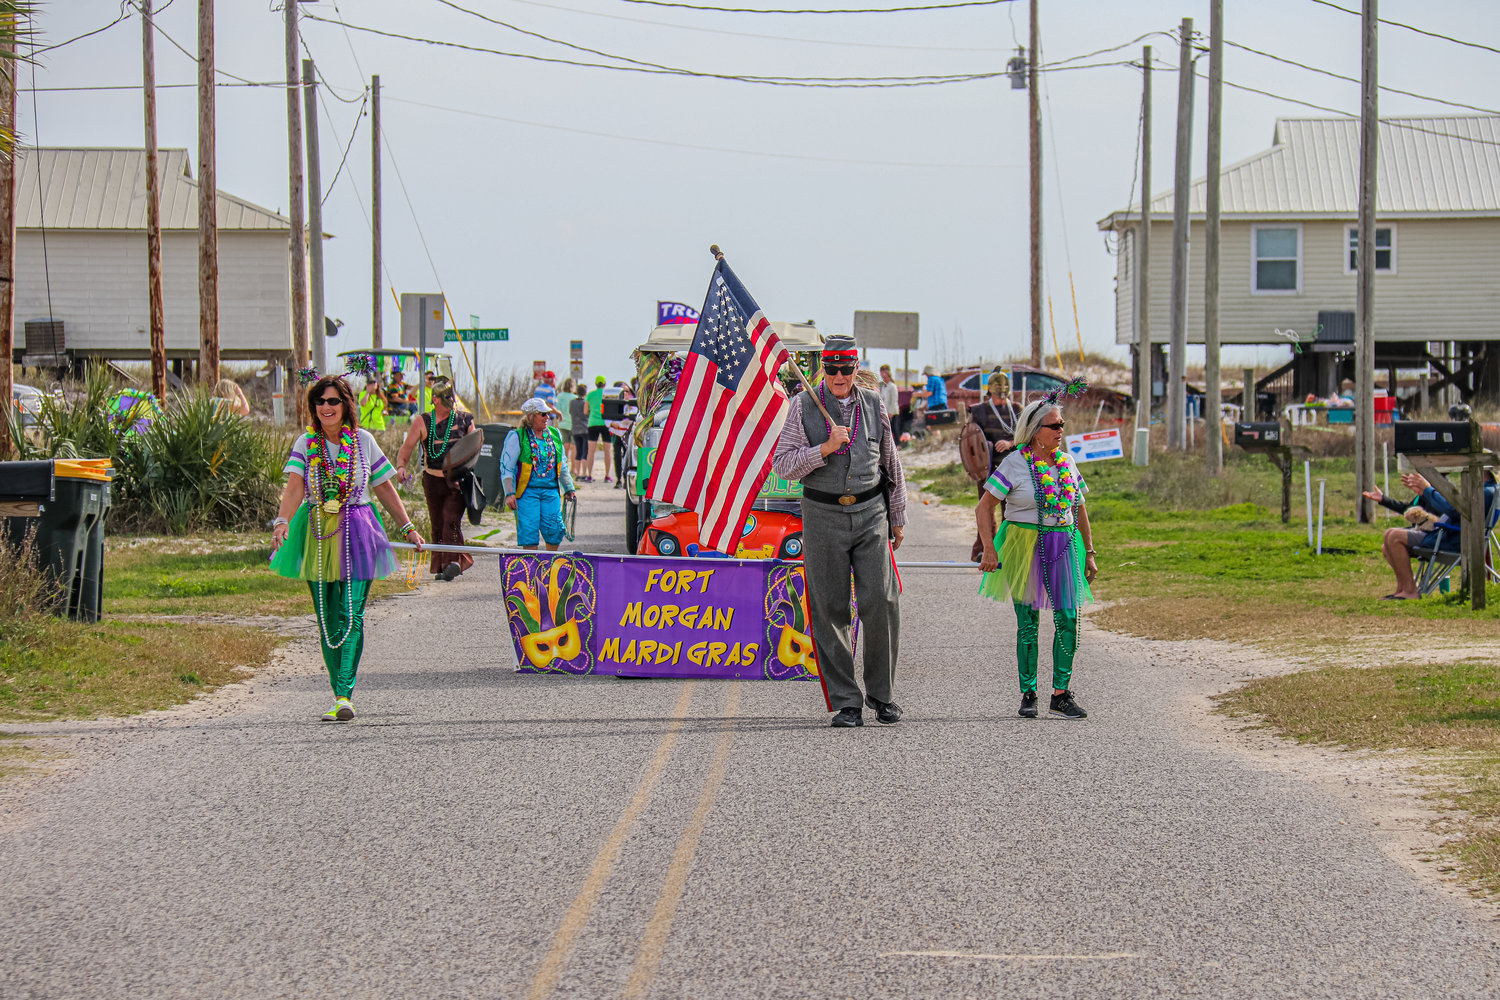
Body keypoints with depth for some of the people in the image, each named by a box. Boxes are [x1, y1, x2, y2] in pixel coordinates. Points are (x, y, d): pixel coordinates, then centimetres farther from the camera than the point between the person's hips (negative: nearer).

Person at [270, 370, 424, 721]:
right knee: (327, 618, 5)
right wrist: (282, 521, -28)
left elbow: (385, 488, 13)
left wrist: (408, 528, 16)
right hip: (318, 534, 2)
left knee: (352, 615, -11)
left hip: (356, 534, -1)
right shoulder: (305, 443, 4)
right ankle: (340, 696, 14)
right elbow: (295, 487, -11)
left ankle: (345, 695, -17)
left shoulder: (363, 441, 5)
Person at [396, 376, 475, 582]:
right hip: (433, 480, 1)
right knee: (437, 524, 5)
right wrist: (401, 466, -17)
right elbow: (406, 449, 2)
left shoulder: (465, 420, 6)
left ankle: (453, 563, -25)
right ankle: (440, 566, 14)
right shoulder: (422, 422, 4)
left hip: (457, 480, -1)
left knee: (452, 520, -17)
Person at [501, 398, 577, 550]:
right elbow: (506, 467, -3)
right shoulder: (517, 438, -3)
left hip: (551, 491, 4)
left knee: (555, 529, -5)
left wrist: (569, 488, 21)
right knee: (529, 530, -7)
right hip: (527, 491, -4)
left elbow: (562, 467, 24)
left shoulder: (555, 435, 13)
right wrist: (509, 493, -12)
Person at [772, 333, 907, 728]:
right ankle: (846, 702, 5)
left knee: (881, 602, -7)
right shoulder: (804, 406, 1)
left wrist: (898, 517, 19)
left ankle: (882, 695, 7)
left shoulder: (873, 404, 9)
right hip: (823, 515, -1)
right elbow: (782, 464, -3)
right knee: (830, 610, -1)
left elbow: (891, 464, 18)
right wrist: (824, 449, -16)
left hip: (871, 514, 1)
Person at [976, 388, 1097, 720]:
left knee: (1068, 619, -4)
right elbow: (984, 509, -5)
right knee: (1027, 623, 1)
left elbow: (1080, 511, 17)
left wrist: (1089, 553, 14)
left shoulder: (1067, 463, 8)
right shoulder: (1014, 463, -6)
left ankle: (1061, 693, 3)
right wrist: (989, 550, -14)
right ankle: (1028, 694, 11)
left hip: (1063, 549, 4)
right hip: (1024, 549, -4)